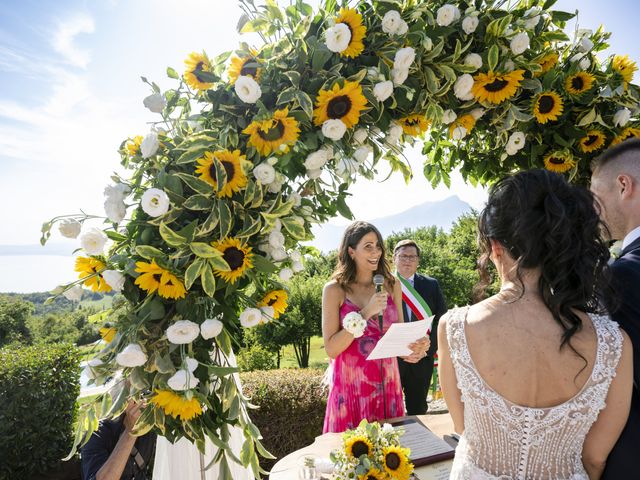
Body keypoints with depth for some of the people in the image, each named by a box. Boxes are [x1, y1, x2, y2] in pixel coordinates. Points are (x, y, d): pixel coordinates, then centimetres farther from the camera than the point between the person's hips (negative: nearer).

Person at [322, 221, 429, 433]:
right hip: (351, 385, -3)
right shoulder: (335, 290, -8)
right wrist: (365, 313, -20)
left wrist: (416, 344, -11)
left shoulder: (392, 285, 3)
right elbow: (331, 349, -13)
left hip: (387, 383, 3)